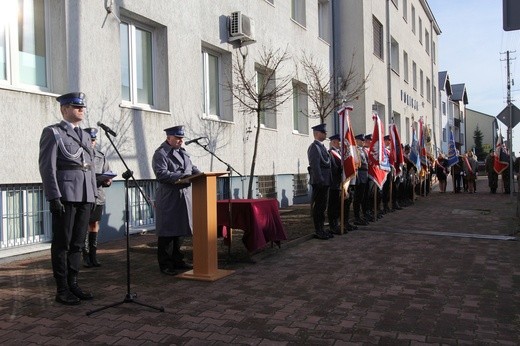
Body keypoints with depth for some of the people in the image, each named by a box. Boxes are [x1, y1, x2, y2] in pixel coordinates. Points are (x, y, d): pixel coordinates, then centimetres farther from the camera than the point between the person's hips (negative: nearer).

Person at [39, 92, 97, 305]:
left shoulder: (85, 136, 18)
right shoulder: (52, 132, 0)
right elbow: (47, 167, -8)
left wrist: (94, 194, 12)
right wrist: (54, 197, -16)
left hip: (85, 196, 6)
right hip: (65, 195, -6)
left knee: (77, 243, 9)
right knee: (62, 244, 1)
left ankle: (73, 284, 18)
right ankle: (62, 290, 9)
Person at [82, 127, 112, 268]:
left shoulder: (101, 156, 10)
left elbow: (107, 173, 13)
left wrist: (107, 181, -8)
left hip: (98, 196, 4)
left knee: (95, 224, 9)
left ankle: (93, 255, 17)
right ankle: (86, 256, 9)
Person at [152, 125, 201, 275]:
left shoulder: (182, 152, 17)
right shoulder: (160, 154, -8)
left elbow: (191, 167, 19)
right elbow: (161, 174, -20)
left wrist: (199, 173, -2)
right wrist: (181, 176, -27)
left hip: (184, 198, 8)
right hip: (168, 199, -8)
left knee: (180, 230, 14)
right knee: (167, 232, -2)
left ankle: (177, 260, 25)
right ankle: (165, 265, 8)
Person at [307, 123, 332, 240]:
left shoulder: (321, 146, 17)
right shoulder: (314, 147, -13)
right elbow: (315, 166, -20)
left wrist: (326, 181, 17)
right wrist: (320, 181, -22)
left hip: (325, 182, 10)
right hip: (319, 182, -10)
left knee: (322, 207, 15)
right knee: (318, 207, -2)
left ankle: (321, 229, 23)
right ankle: (318, 231, 4)